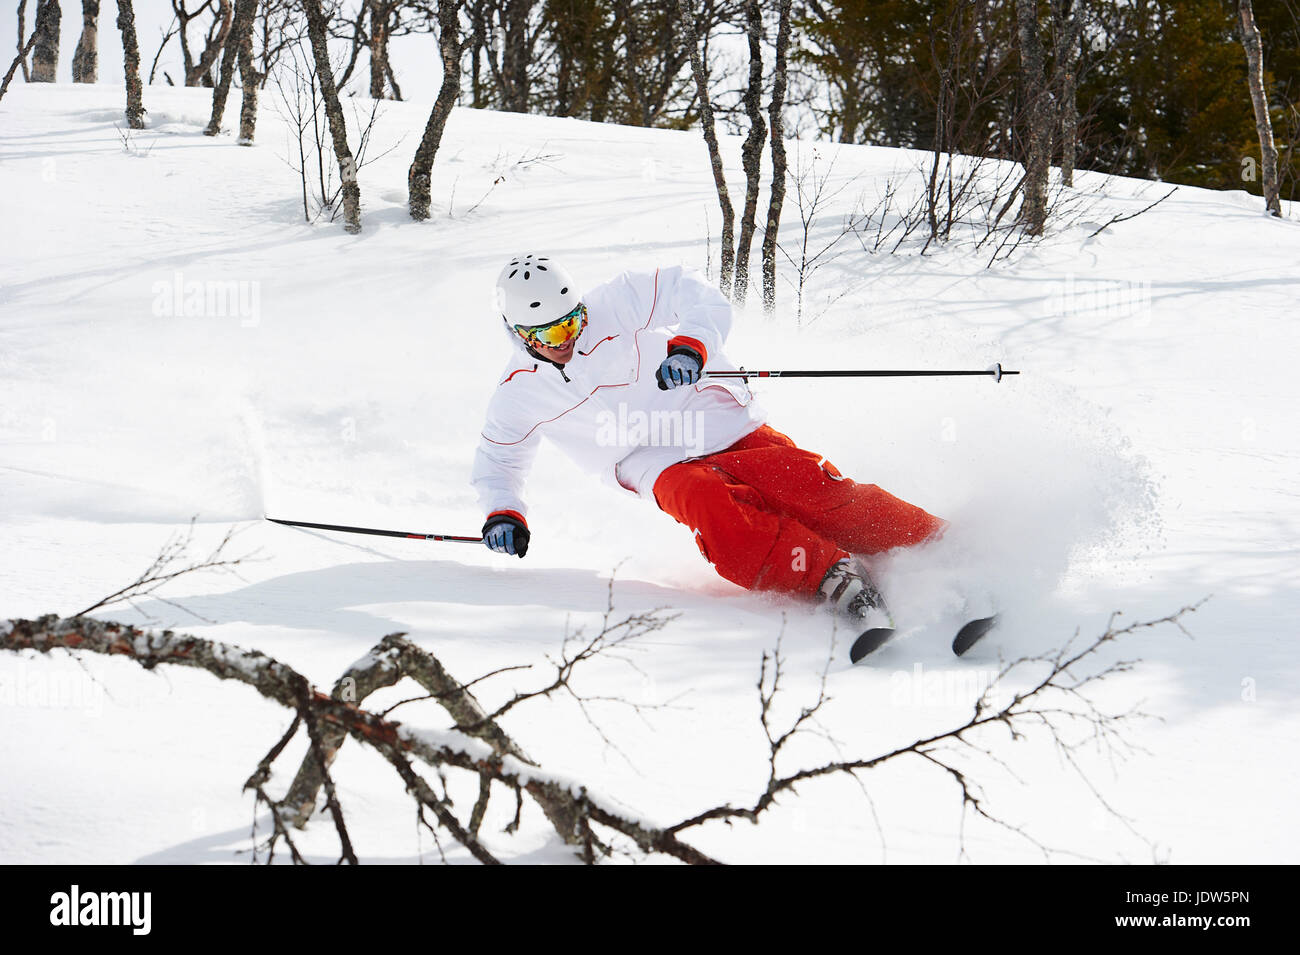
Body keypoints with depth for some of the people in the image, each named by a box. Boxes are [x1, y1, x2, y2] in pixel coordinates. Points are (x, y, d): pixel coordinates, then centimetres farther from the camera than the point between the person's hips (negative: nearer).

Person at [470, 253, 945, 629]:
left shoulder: (616, 305, -7)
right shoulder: (518, 392, 3)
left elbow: (703, 299, -7)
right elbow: (498, 462, 18)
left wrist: (689, 345, -27)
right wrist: (502, 514, -1)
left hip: (722, 425, -1)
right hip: (665, 468, 1)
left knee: (813, 490, -24)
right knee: (710, 508, -33)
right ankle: (836, 580, -43)